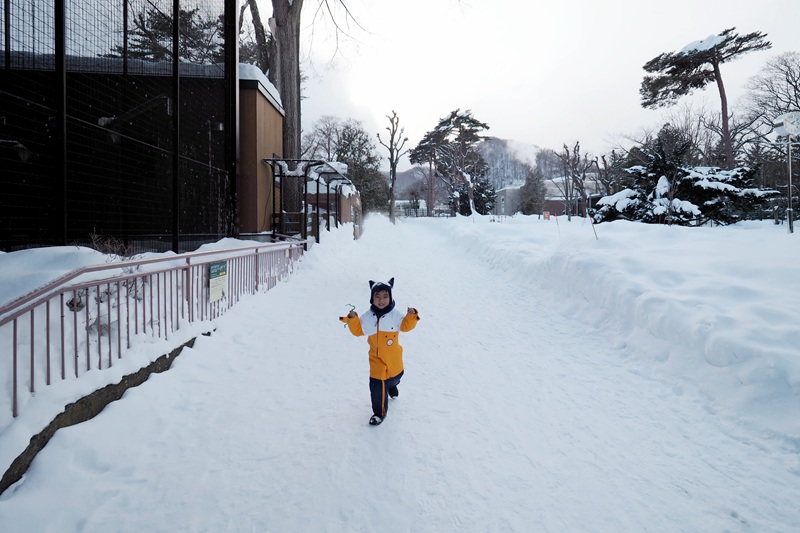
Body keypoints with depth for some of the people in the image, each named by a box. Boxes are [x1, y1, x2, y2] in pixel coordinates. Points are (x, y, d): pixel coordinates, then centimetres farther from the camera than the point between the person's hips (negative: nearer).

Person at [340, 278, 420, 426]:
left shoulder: (395, 314, -14)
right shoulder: (368, 316, -8)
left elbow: (406, 326, -14)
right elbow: (358, 330, -1)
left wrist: (411, 316, -32)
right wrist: (352, 319, -16)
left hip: (393, 357, 1)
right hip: (376, 358, 0)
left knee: (394, 376, 27)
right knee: (377, 385, -5)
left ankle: (392, 385, 66)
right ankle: (379, 412, 15)